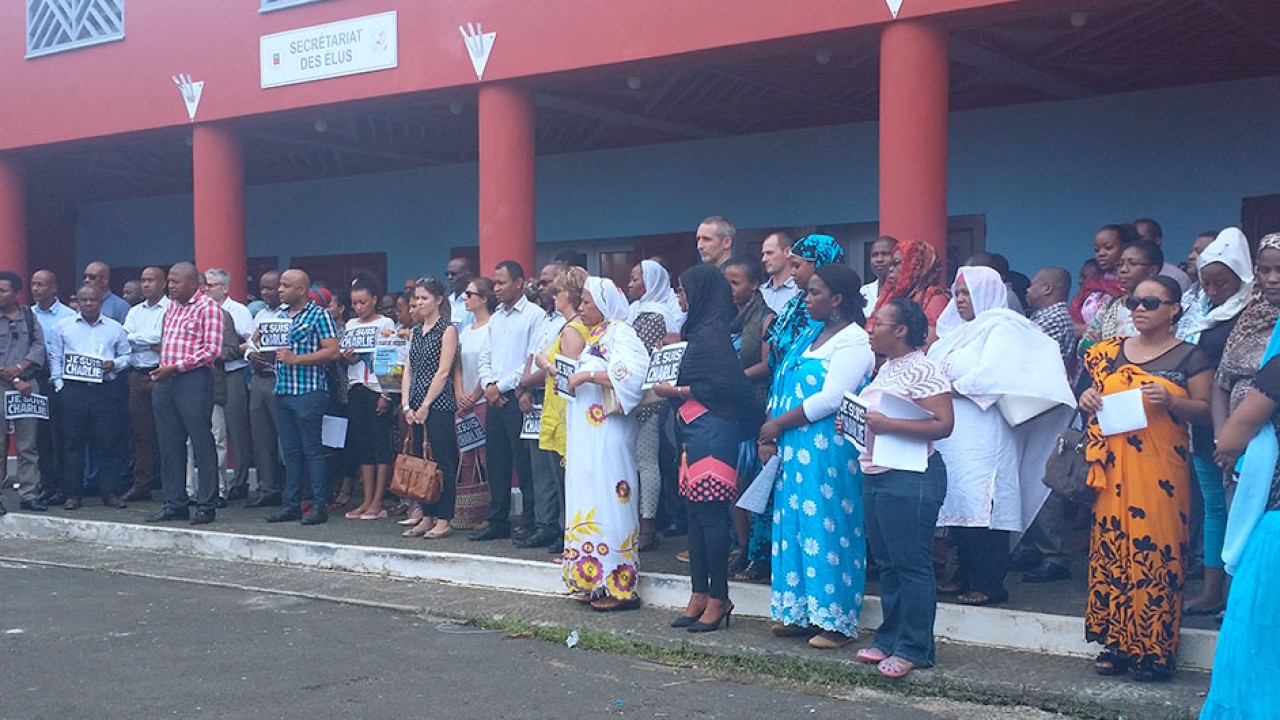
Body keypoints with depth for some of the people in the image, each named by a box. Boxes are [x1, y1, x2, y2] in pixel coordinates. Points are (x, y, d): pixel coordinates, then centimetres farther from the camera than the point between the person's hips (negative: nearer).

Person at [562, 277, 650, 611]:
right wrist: (569, 381, 13)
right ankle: (596, 581, 13)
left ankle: (619, 586, -5)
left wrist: (587, 375, -22)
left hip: (607, 432, -10)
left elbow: (631, 373, -24)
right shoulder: (595, 337, 19)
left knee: (607, 499, -9)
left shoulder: (620, 334, -8)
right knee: (589, 499, 8)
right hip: (586, 433, 10)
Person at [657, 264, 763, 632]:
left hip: (712, 432, -10)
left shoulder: (710, 332, -13)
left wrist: (675, 391, -11)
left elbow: (722, 385, -20)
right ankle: (700, 594, 17)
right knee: (696, 512, 11)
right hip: (696, 431, 10)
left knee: (711, 513, -5)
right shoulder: (701, 329, 16)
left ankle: (718, 598, 1)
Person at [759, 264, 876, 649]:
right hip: (796, 449, 8)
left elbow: (830, 398, -19)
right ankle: (801, 611, 20)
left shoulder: (854, 341, -10)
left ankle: (836, 620, 5)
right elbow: (783, 387, 15)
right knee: (796, 525, 10)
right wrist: (770, 436, 3)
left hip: (829, 451, -8)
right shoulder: (811, 334, 16)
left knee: (827, 528, -4)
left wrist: (777, 424, -13)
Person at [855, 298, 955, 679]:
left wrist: (889, 424, -24)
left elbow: (943, 425, -20)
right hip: (875, 475, 10)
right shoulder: (887, 367, 16)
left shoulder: (922, 370, -13)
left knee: (911, 564, -3)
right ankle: (889, 638, 23)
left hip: (910, 479, -10)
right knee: (886, 563, 14)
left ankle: (914, 648, 4)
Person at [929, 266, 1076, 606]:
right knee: (959, 505, 7)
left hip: (981, 435, -8)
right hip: (951, 435, 8)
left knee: (982, 507, -10)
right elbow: (934, 371, 22)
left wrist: (951, 387, -9)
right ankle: (966, 579, 14)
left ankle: (989, 585, -7)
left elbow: (991, 374, -16)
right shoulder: (958, 332, 23)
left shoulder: (1001, 327, -3)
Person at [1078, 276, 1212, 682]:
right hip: (1113, 468, 4)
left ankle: (1154, 651, 0)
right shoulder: (1109, 352, 14)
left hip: (1160, 468, -3)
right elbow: (1097, 395, 23)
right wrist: (1087, 400, 1)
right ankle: (1116, 644, 9)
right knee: (1111, 545, 1)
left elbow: (1205, 410, 1)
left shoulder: (1190, 357, 3)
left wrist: (1171, 401, -16)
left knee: (1156, 549, -7)